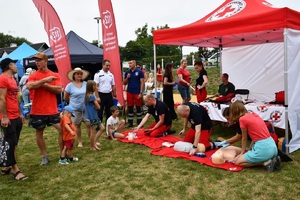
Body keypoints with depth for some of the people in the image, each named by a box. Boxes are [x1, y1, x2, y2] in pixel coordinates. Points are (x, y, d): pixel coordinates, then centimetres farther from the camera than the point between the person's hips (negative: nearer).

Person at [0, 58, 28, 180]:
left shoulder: (12, 79, 17)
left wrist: (20, 114, 20)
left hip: (16, 117, 10)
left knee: (13, 144, 14)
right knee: (10, 144, -3)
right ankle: (15, 170, 4)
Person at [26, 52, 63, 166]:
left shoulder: (55, 75, 3)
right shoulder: (33, 75, -1)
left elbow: (59, 90, -9)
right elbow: (29, 86, -22)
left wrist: (44, 85, -15)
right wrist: (45, 79, -22)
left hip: (52, 110, 0)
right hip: (38, 111, 0)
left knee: (62, 130, -1)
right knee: (39, 133, 9)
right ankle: (45, 156, 26)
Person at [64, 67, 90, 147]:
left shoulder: (86, 84, 0)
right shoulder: (70, 85, -6)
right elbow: (65, 98, 3)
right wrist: (73, 102, 12)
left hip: (86, 108, 1)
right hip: (75, 109, -1)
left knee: (89, 124, 0)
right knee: (77, 125, 9)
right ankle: (80, 142, 21)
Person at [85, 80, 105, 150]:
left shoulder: (88, 95, 10)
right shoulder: (92, 96, -19)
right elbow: (98, 107, -16)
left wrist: (95, 106, -7)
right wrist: (96, 106, 2)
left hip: (95, 116, 9)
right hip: (92, 117, -9)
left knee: (102, 128, 12)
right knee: (93, 132, 3)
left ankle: (94, 142, 15)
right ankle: (92, 147, 16)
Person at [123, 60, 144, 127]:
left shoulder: (139, 72, -4)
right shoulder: (127, 72, 7)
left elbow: (142, 83, -5)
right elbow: (124, 83, 11)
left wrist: (141, 93, -11)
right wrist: (127, 78, -9)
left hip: (137, 93, -3)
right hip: (129, 92, 3)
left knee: (138, 108, 6)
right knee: (130, 108, 8)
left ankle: (139, 123, 16)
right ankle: (130, 123, 17)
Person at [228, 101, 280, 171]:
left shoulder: (242, 119, -8)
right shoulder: (254, 115, 14)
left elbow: (244, 138, 4)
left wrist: (242, 152, 18)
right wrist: (249, 150, 21)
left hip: (263, 148, -8)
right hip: (272, 146, 8)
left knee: (237, 162, 7)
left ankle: (266, 162, -3)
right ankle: (272, 159, 11)